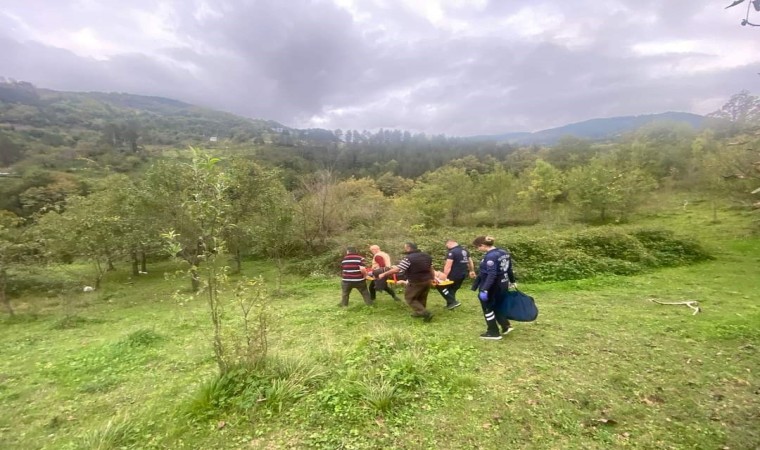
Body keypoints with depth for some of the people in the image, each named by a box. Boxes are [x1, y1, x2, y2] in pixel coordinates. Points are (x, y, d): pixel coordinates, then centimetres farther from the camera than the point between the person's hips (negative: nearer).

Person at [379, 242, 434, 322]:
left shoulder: (408, 258, -17)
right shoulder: (427, 256, 7)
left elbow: (396, 270, -19)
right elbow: (431, 269, 16)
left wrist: (384, 274, -9)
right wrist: (433, 278, 30)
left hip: (416, 282, -8)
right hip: (427, 280, 8)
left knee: (410, 298, 7)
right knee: (422, 298, 22)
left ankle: (426, 313, -2)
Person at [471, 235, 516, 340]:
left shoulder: (490, 256, -24)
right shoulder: (504, 252, 5)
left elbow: (491, 275, -29)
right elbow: (509, 269, 14)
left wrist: (484, 290, -30)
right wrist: (512, 281, 27)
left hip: (491, 287, -9)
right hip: (502, 284, 10)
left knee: (488, 309, 7)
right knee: (497, 306, 25)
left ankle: (493, 332, 16)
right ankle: (506, 325, 20)